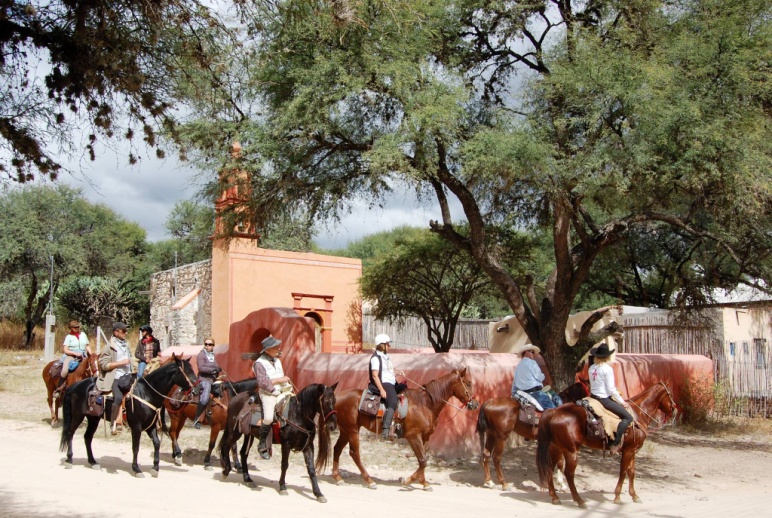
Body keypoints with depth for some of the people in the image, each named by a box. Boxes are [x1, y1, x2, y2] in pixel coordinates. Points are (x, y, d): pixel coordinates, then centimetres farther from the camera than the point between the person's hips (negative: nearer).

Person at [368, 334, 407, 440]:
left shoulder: (386, 356, 19)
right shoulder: (376, 357, -10)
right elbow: (375, 375, -18)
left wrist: (397, 373, 8)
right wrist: (382, 390, -26)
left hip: (392, 384, 10)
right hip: (383, 384, -10)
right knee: (393, 403, -28)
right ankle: (385, 430, -35)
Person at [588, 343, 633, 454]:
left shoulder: (591, 368, 7)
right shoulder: (607, 369, -14)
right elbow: (611, 389, -14)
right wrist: (621, 401, -2)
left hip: (594, 397, 8)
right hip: (604, 399, -8)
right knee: (628, 417, -5)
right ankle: (614, 443, -15)